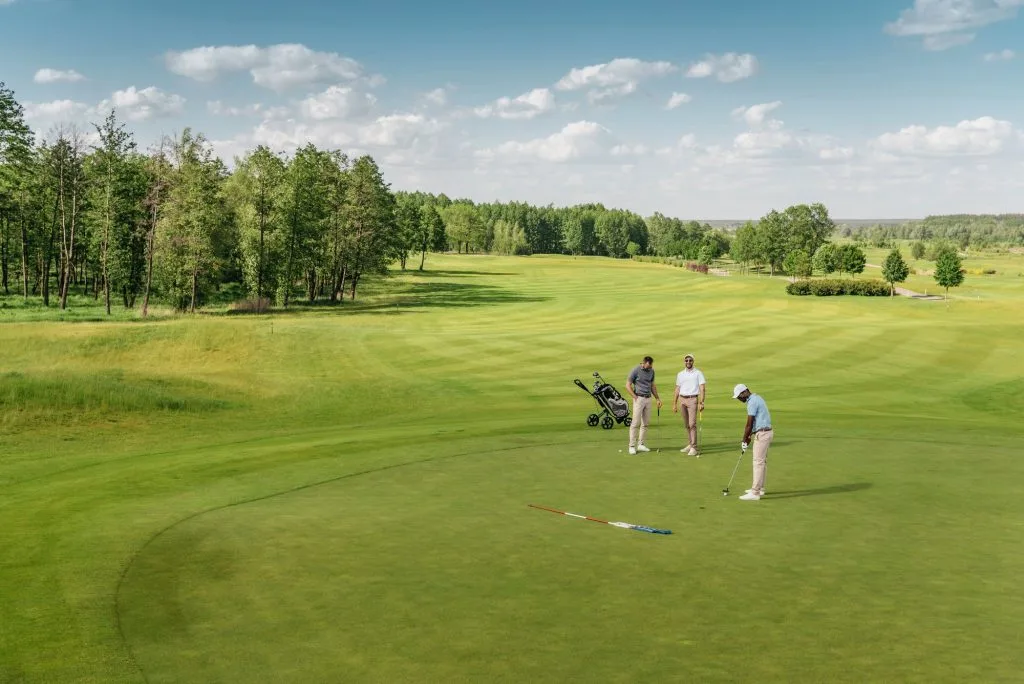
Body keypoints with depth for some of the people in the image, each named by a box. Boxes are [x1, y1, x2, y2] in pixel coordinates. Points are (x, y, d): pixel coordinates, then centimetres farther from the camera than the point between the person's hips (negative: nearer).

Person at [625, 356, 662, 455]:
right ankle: (632, 446, -5)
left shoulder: (651, 371, 8)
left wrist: (658, 398, 15)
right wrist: (635, 397, -12)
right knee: (635, 423, -8)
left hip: (648, 399, 6)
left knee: (646, 423, 6)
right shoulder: (635, 371, -10)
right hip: (639, 398, -6)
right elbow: (628, 385, -8)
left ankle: (641, 444, 14)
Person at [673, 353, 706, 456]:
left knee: (692, 424, -11)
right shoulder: (680, 374, 12)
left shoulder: (698, 373, -1)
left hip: (692, 399, -5)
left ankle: (693, 448, -11)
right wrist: (674, 404, 12)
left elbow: (702, 389, -7)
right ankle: (690, 444, 21)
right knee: (687, 424, 10)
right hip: (682, 399, 5)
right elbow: (677, 389, 16)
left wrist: (701, 402, -17)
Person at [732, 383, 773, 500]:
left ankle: (755, 493, -8)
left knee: (758, 462, -9)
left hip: (762, 434, -11)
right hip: (766, 432, 11)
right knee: (762, 461, 16)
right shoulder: (756, 398, 14)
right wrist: (748, 436, 14)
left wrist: (744, 441, -7)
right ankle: (760, 488, 25)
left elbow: (749, 424, -16)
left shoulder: (752, 402, -18)